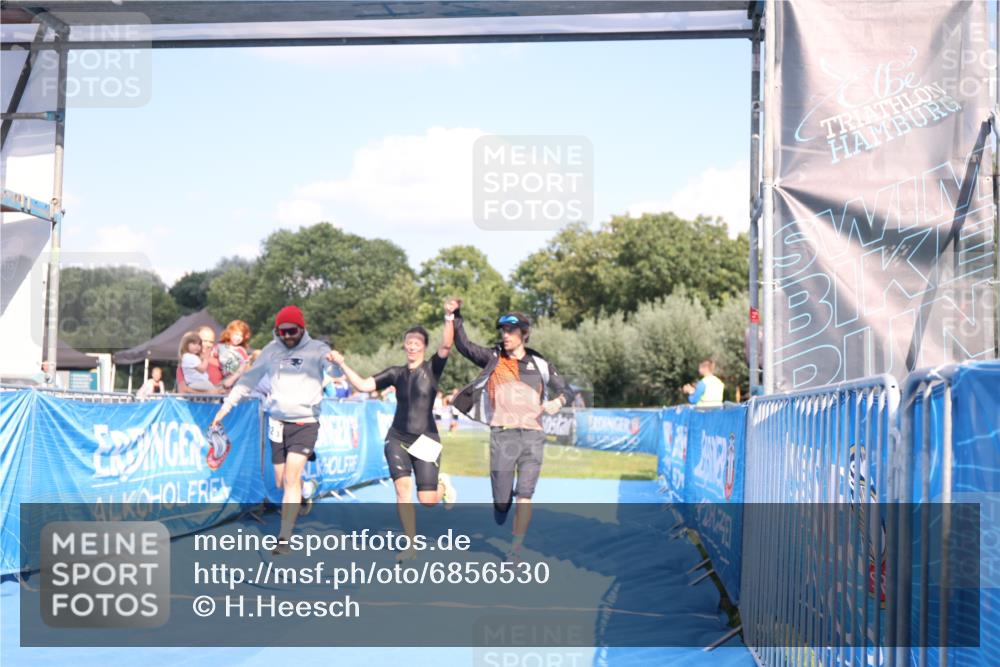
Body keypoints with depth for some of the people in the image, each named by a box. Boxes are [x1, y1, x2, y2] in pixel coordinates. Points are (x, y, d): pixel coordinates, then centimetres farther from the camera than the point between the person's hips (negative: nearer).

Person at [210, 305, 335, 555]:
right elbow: (249, 379, 18)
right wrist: (226, 405, 16)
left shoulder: (316, 350, -4)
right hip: (277, 422, 5)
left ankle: (284, 539, -16)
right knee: (281, 483, 8)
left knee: (292, 477, -17)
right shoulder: (272, 350, 9)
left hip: (305, 423, -5)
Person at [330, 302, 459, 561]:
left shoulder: (432, 368, -1)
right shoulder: (396, 373, 8)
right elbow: (363, 385, 7)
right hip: (397, 439, 3)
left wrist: (450, 317, -32)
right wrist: (342, 364, -1)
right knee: (402, 486, -16)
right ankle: (411, 545, -5)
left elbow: (446, 345, -19)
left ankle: (442, 484, 31)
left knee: (427, 500, -6)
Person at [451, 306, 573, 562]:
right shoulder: (493, 359, 7)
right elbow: (464, 346, -5)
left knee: (525, 496, -7)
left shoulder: (539, 364, 10)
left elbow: (566, 390, 18)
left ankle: (515, 551, 3)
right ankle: (502, 508, 36)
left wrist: (559, 401, -4)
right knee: (501, 499, -1)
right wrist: (456, 318, -17)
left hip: (532, 436, 1)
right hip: (502, 435, -1)